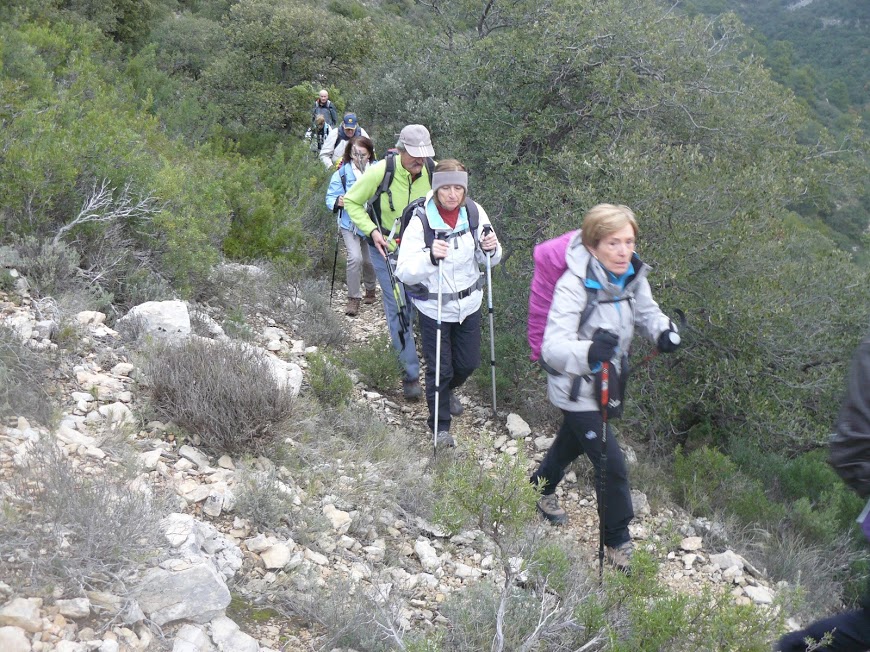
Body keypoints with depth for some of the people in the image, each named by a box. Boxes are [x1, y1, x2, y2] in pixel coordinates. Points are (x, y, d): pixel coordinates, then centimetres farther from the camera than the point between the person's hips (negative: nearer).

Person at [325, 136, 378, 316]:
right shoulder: (342, 173, -7)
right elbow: (330, 197, -4)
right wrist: (337, 202, -24)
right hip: (350, 223, -2)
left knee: (369, 260, 11)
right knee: (355, 258, -17)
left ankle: (370, 290, 41)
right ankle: (354, 298, -2)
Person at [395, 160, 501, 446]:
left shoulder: (474, 213, -10)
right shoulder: (420, 220, -22)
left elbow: (488, 260, 2)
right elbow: (404, 272, -27)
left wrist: (491, 250, -21)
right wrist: (431, 257, -44)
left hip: (469, 302, 4)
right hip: (434, 308, -4)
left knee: (468, 363, 19)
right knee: (439, 369, 7)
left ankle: (447, 391, 53)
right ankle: (440, 425, 30)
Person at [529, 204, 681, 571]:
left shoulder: (632, 275, -11)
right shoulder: (574, 285, -31)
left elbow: (647, 313, 5)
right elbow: (553, 347, -37)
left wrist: (664, 332, -18)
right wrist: (588, 352, -57)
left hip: (606, 383, 8)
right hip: (576, 391, -8)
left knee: (573, 441, 30)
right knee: (611, 465, -6)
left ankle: (542, 489, 60)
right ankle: (618, 542, 17)